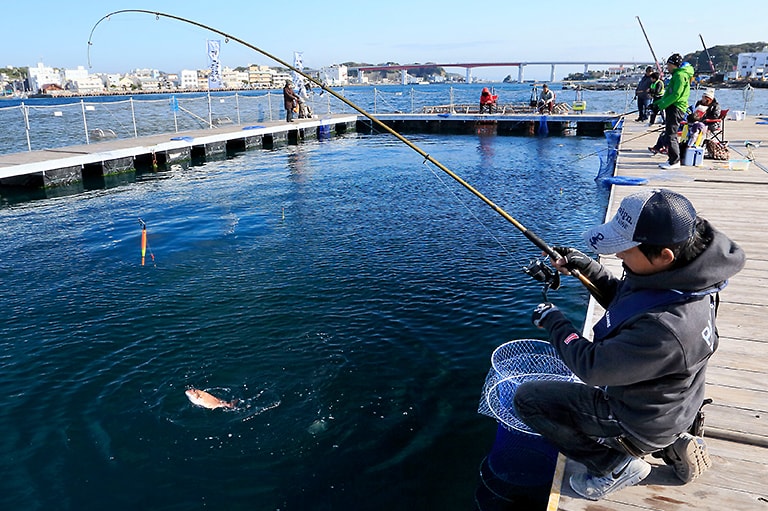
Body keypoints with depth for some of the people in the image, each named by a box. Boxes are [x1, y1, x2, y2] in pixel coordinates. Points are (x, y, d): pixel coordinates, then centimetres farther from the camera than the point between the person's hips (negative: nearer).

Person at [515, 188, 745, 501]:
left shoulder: (668, 325, -41)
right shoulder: (681, 273, -14)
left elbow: (591, 367, -29)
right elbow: (622, 298, 7)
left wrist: (553, 321, -15)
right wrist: (585, 266, -7)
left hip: (641, 422, -8)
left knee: (528, 399, -5)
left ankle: (618, 466, 6)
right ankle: (673, 444, 22)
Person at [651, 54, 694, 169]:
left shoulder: (680, 75, -12)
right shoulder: (677, 74, 22)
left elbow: (676, 95, -20)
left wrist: (662, 105, -17)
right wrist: (658, 102, 16)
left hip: (676, 109, -11)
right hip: (673, 108, 11)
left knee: (670, 135, -11)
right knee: (669, 134, 14)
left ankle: (674, 161, -10)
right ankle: (672, 159, 19)